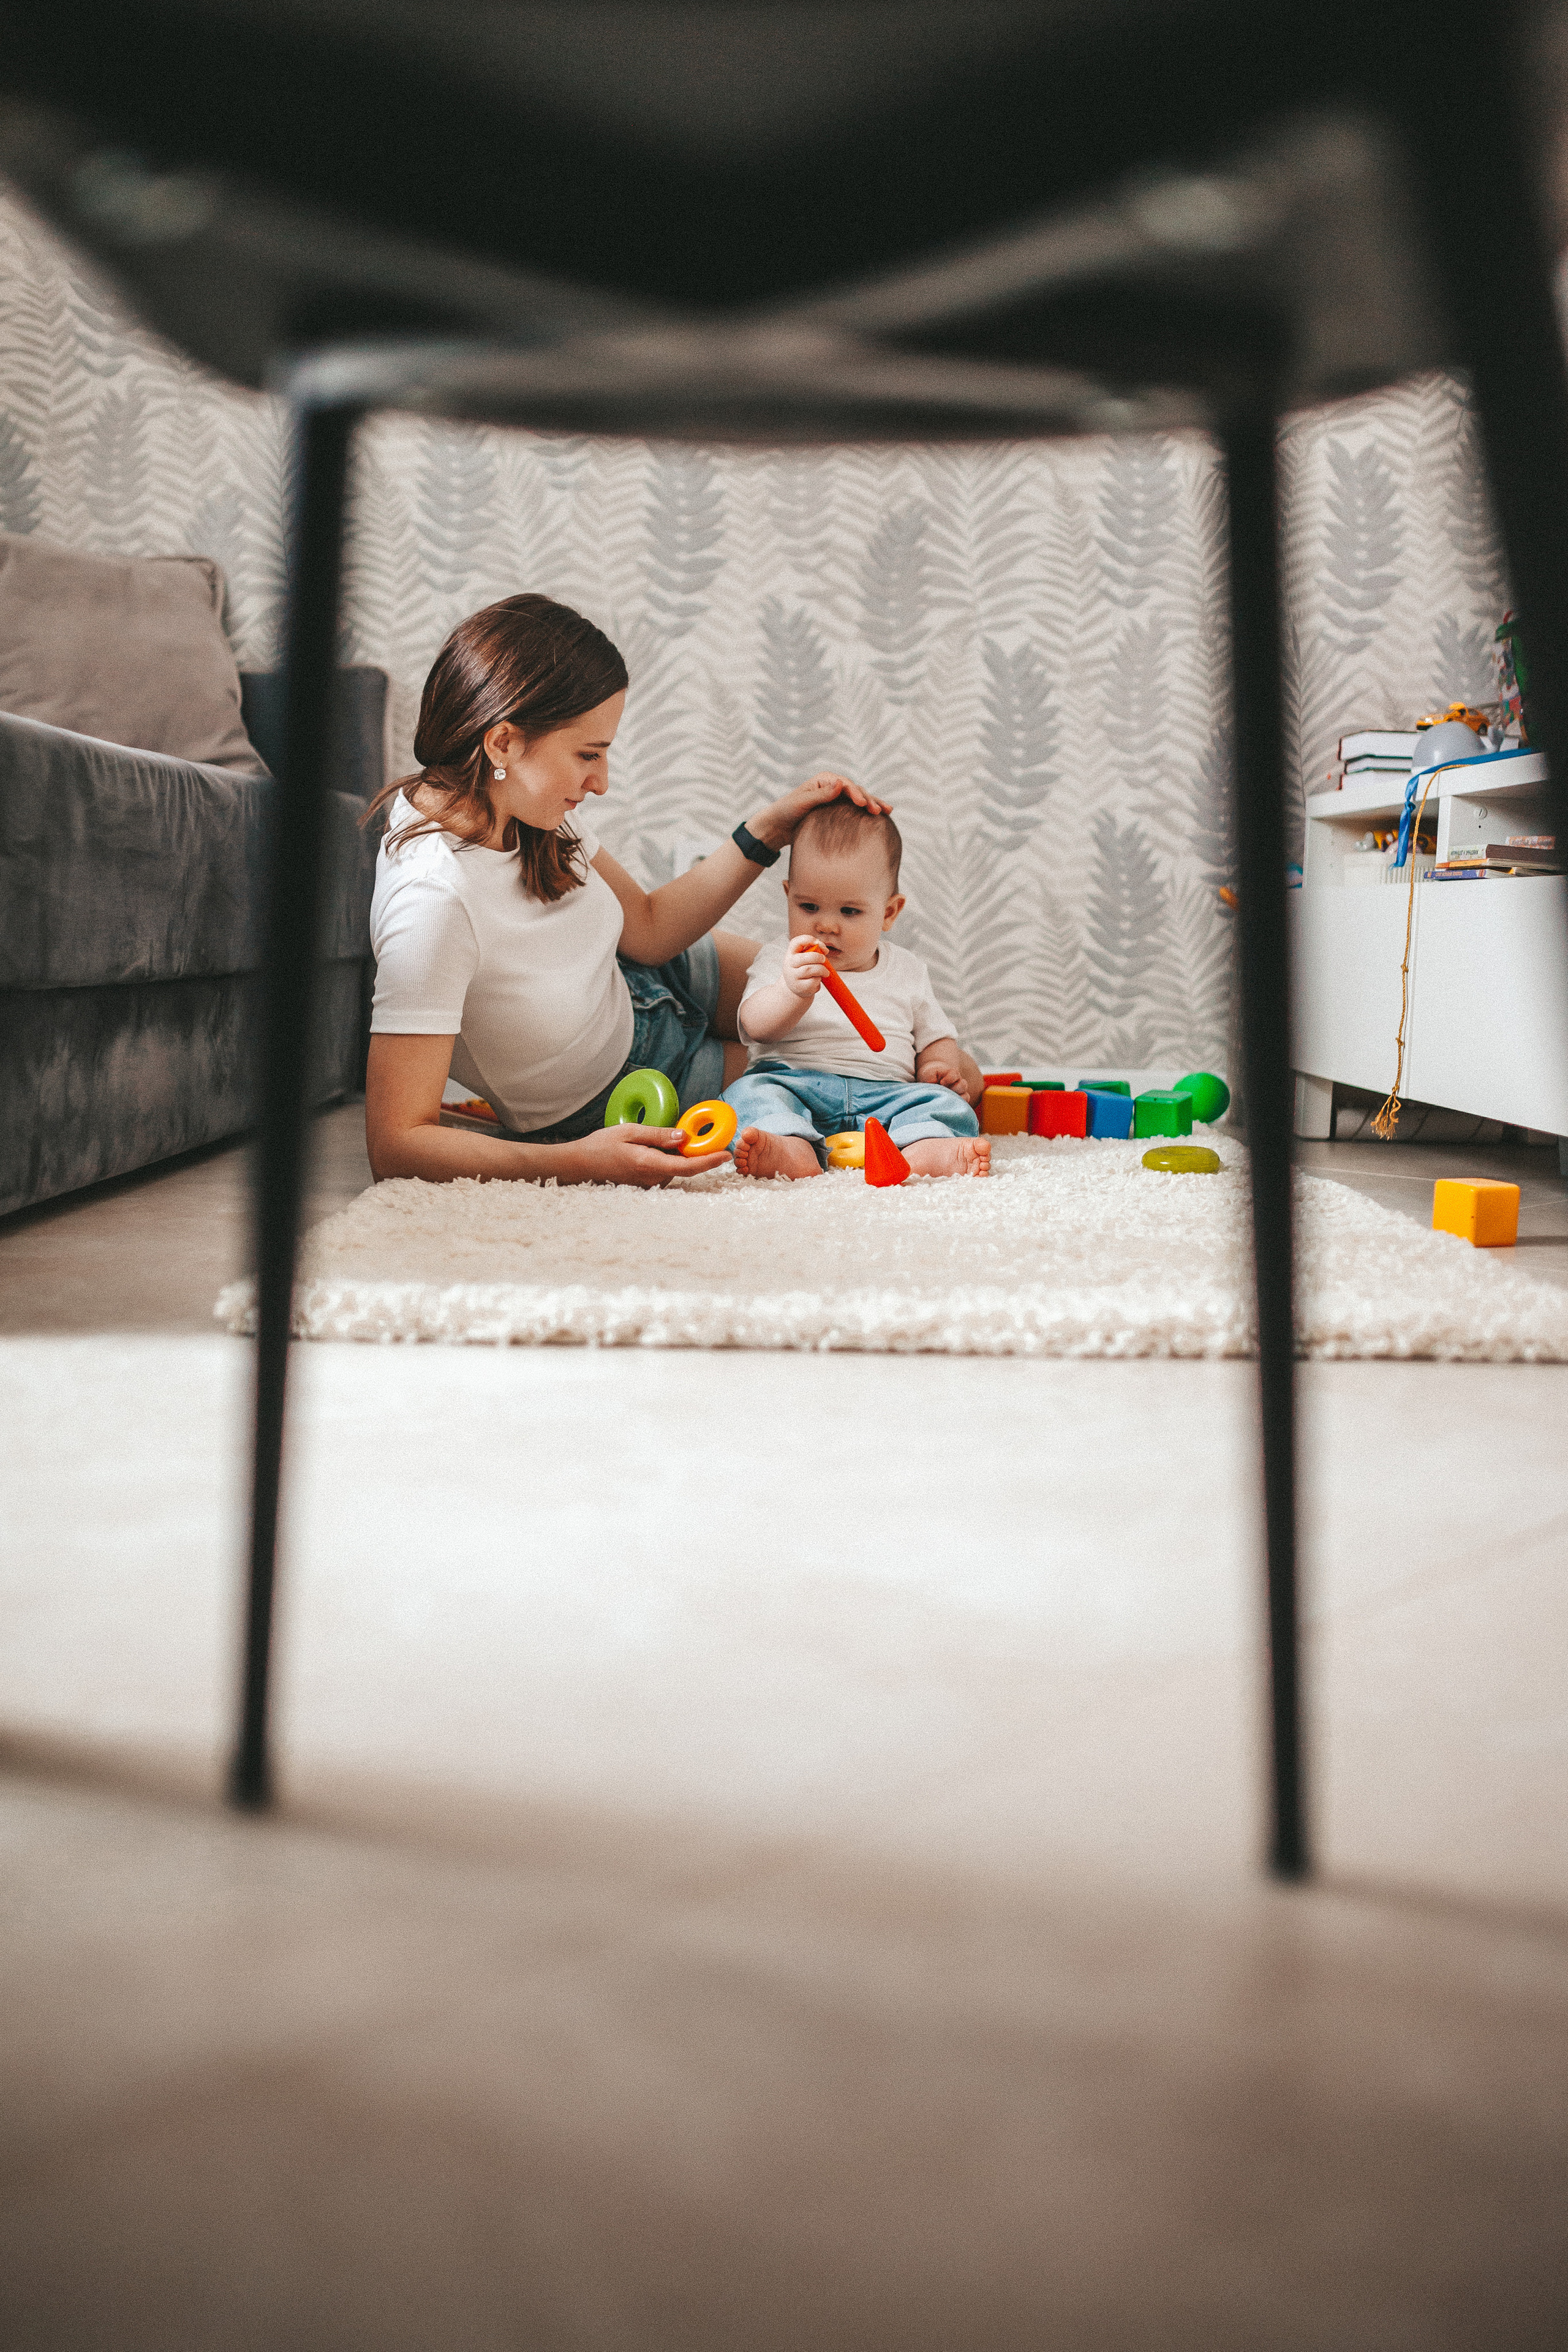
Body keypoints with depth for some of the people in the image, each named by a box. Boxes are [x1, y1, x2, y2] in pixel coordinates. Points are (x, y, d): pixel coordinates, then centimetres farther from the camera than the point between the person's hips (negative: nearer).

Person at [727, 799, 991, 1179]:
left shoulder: (906, 972, 19)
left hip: (884, 1095, 2)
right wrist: (792, 992, -31)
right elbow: (757, 1026, -9)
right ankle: (793, 1152, -59)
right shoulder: (779, 963, 9)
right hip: (795, 1083, -2)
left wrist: (940, 1066, 1)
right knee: (751, 1091, -31)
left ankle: (925, 1151, -55)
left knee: (946, 1103, -24)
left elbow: (934, 1038, 26)